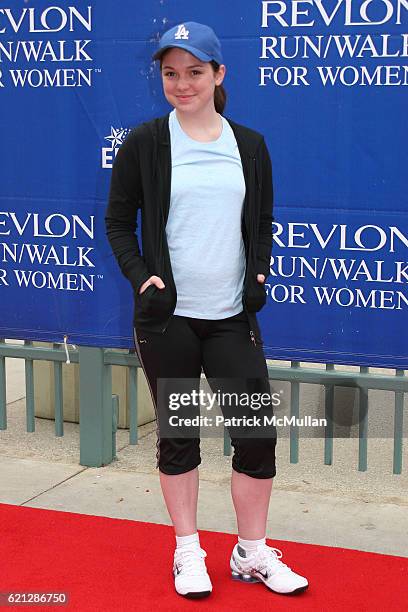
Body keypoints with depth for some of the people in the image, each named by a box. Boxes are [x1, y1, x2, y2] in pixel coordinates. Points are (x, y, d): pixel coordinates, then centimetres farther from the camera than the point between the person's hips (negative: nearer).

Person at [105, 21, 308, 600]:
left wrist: (259, 273, 0)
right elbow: (118, 221, 4)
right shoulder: (144, 143, 0)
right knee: (177, 435, 8)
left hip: (232, 316, 2)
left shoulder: (250, 146, 7)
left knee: (258, 433, 1)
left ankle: (252, 553, 19)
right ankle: (188, 552, 24)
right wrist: (140, 276, -11)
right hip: (166, 317, -2)